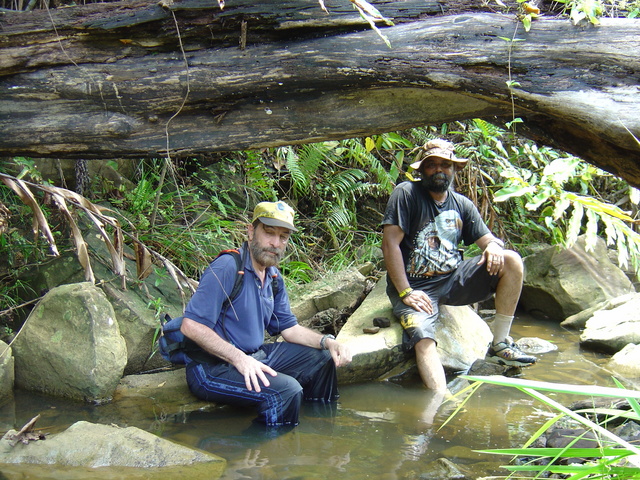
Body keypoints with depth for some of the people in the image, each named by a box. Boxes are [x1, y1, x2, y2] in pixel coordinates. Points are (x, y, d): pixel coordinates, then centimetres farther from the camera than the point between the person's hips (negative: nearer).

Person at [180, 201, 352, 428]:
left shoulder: (273, 277, 11)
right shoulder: (227, 268, -18)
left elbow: (288, 327, 18)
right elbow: (191, 326, -24)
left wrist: (327, 341, 0)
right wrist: (238, 358, -30)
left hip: (255, 356, 10)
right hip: (213, 368, -10)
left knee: (322, 358, 14)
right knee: (286, 390, -30)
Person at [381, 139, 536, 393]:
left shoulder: (462, 204, 11)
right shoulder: (406, 193, -5)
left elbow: (487, 238, 13)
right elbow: (390, 244, -12)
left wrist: (494, 246, -15)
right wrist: (405, 293, -19)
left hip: (454, 281, 5)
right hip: (416, 286, -5)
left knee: (512, 261, -12)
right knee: (423, 340, -32)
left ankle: (500, 345, -8)